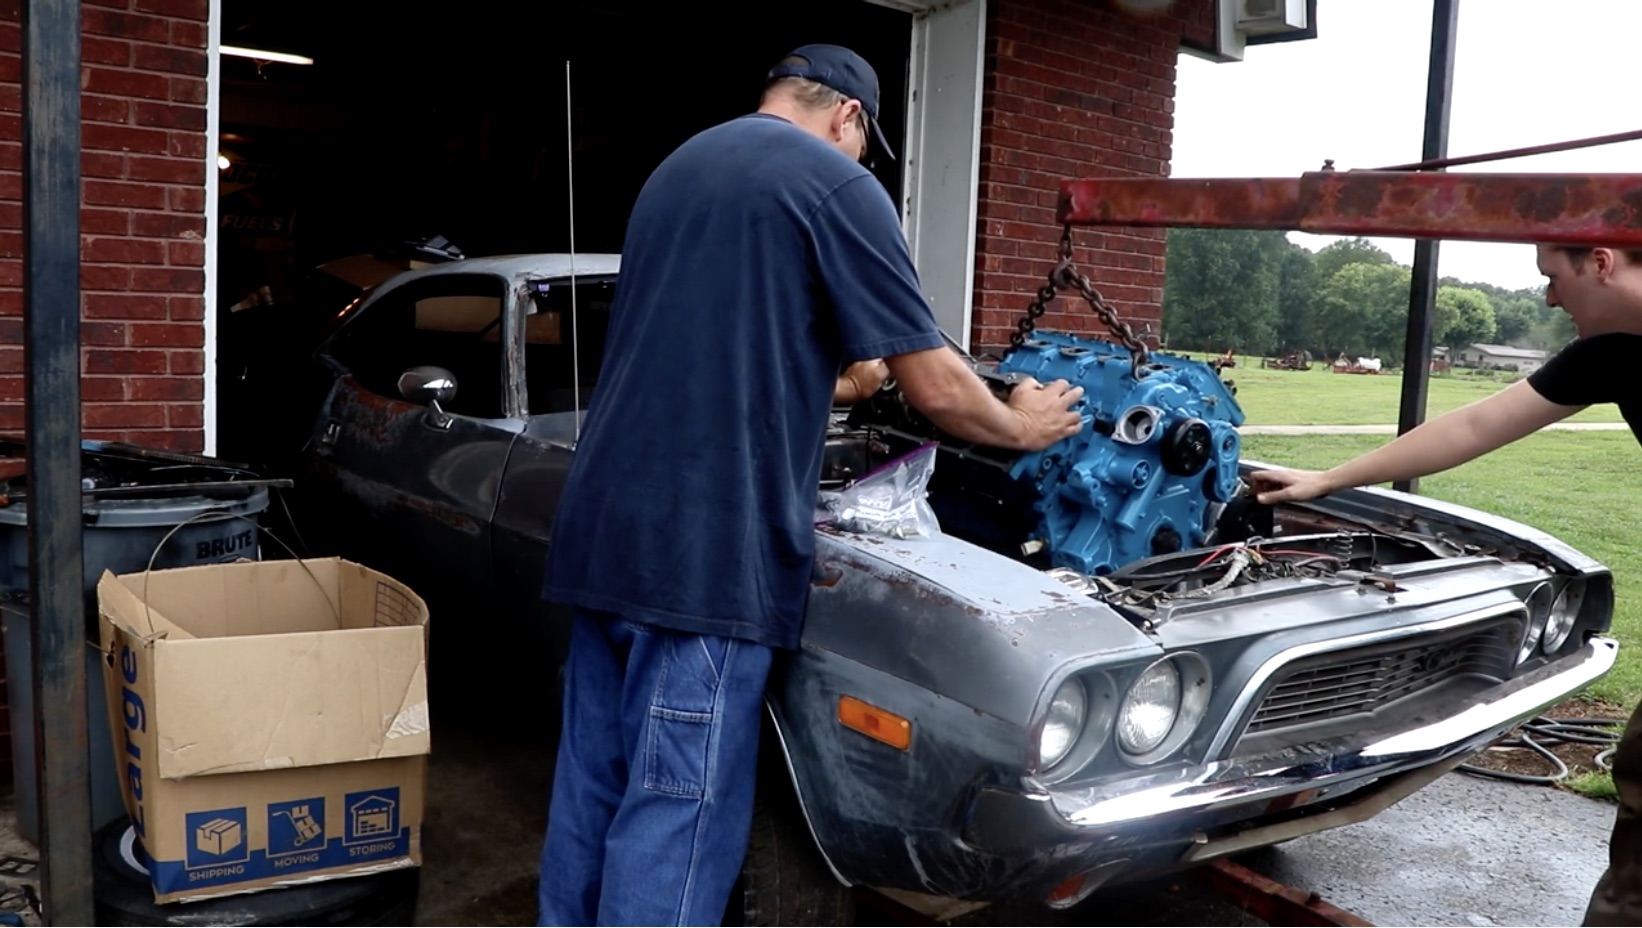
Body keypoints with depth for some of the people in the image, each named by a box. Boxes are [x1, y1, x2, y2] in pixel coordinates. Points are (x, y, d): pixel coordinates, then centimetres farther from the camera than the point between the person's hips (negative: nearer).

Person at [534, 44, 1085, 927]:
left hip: (601, 528, 8)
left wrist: (833, 379, 43)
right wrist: (1024, 426, 16)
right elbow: (936, 390, -4)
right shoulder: (836, 184, -4)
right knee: (674, 820, -1)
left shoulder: (675, 169, 20)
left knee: (592, 793, 16)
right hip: (700, 550, -8)